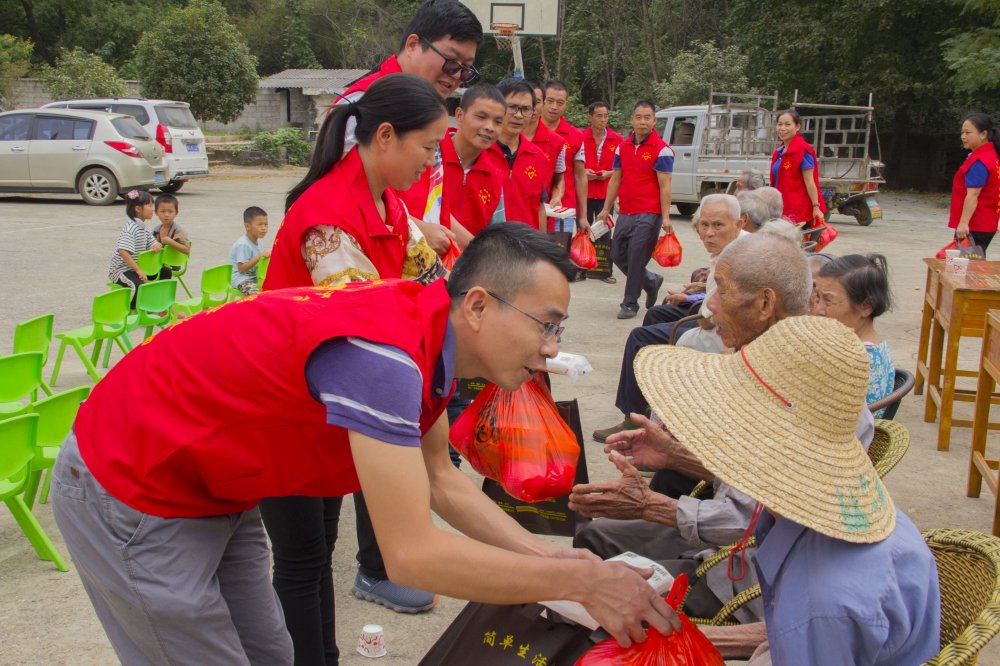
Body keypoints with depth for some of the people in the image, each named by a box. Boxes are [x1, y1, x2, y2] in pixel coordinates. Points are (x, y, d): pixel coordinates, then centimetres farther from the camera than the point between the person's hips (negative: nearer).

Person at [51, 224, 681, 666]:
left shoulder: (427, 326, -4)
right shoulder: (382, 352, -34)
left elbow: (441, 479, 5)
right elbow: (412, 552, -34)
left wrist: (556, 559, -3)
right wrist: (579, 580, -25)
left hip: (214, 486, 9)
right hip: (133, 493, -9)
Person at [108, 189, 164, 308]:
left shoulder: (142, 227, 10)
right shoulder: (131, 228, -21)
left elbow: (152, 242, 14)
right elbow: (123, 251, -33)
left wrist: (157, 246, -13)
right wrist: (138, 270, -33)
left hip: (136, 267, 10)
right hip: (120, 270, -10)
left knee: (166, 272, 11)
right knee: (138, 286, -36)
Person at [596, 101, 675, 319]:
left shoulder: (661, 149, -7)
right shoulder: (622, 147, 11)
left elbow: (664, 186, -10)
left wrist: (665, 217, -15)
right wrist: (606, 209, 12)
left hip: (648, 215, -6)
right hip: (625, 213, 6)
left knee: (636, 259, -4)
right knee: (617, 255, 10)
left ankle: (630, 304, 10)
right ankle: (651, 282, 31)